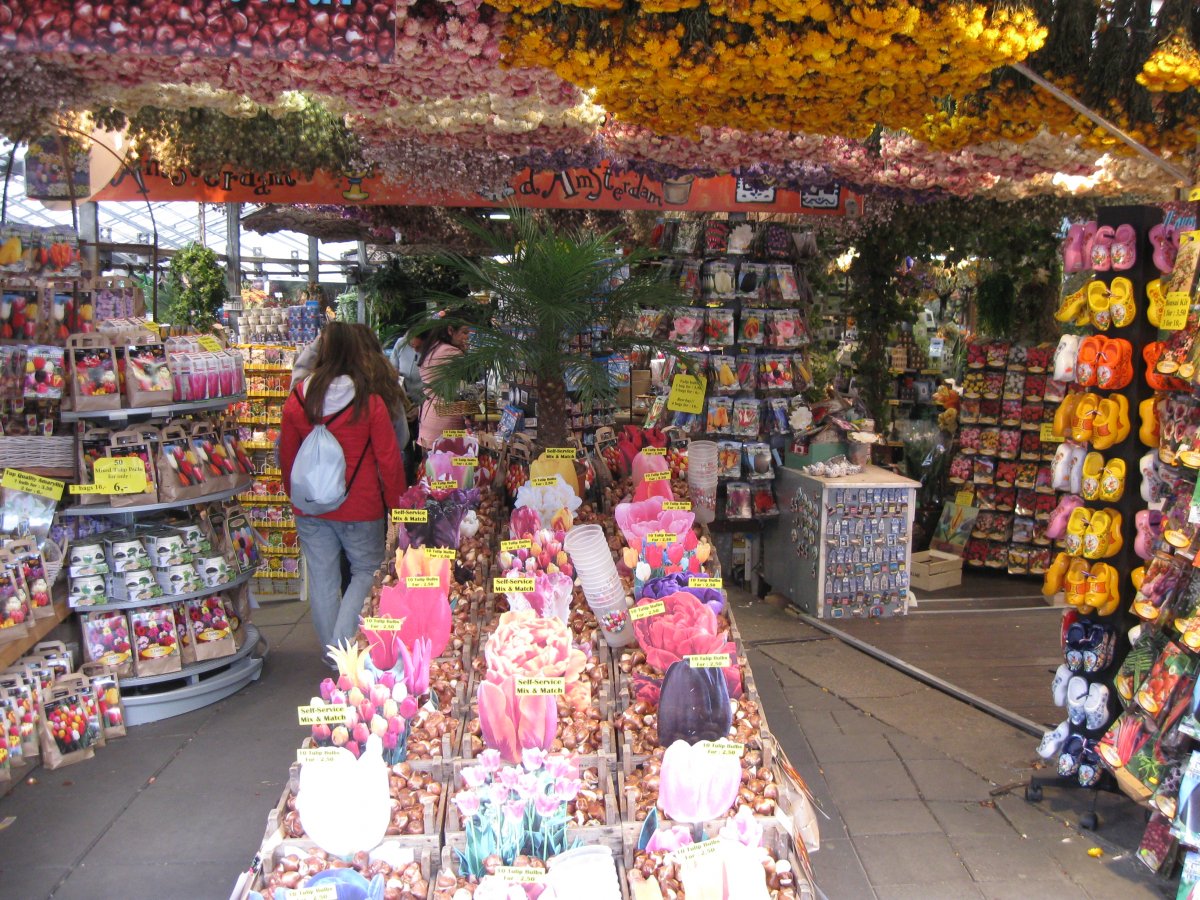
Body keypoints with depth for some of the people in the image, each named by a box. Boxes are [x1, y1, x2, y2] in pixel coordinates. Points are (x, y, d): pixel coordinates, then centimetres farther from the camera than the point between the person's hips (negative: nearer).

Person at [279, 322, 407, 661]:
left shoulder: (297, 399, -4)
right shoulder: (371, 401, -13)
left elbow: (287, 455, 6)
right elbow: (389, 459, -10)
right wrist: (397, 505, 2)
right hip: (360, 507, -3)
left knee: (322, 581, 13)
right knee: (366, 571, 13)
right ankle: (343, 645, 2)